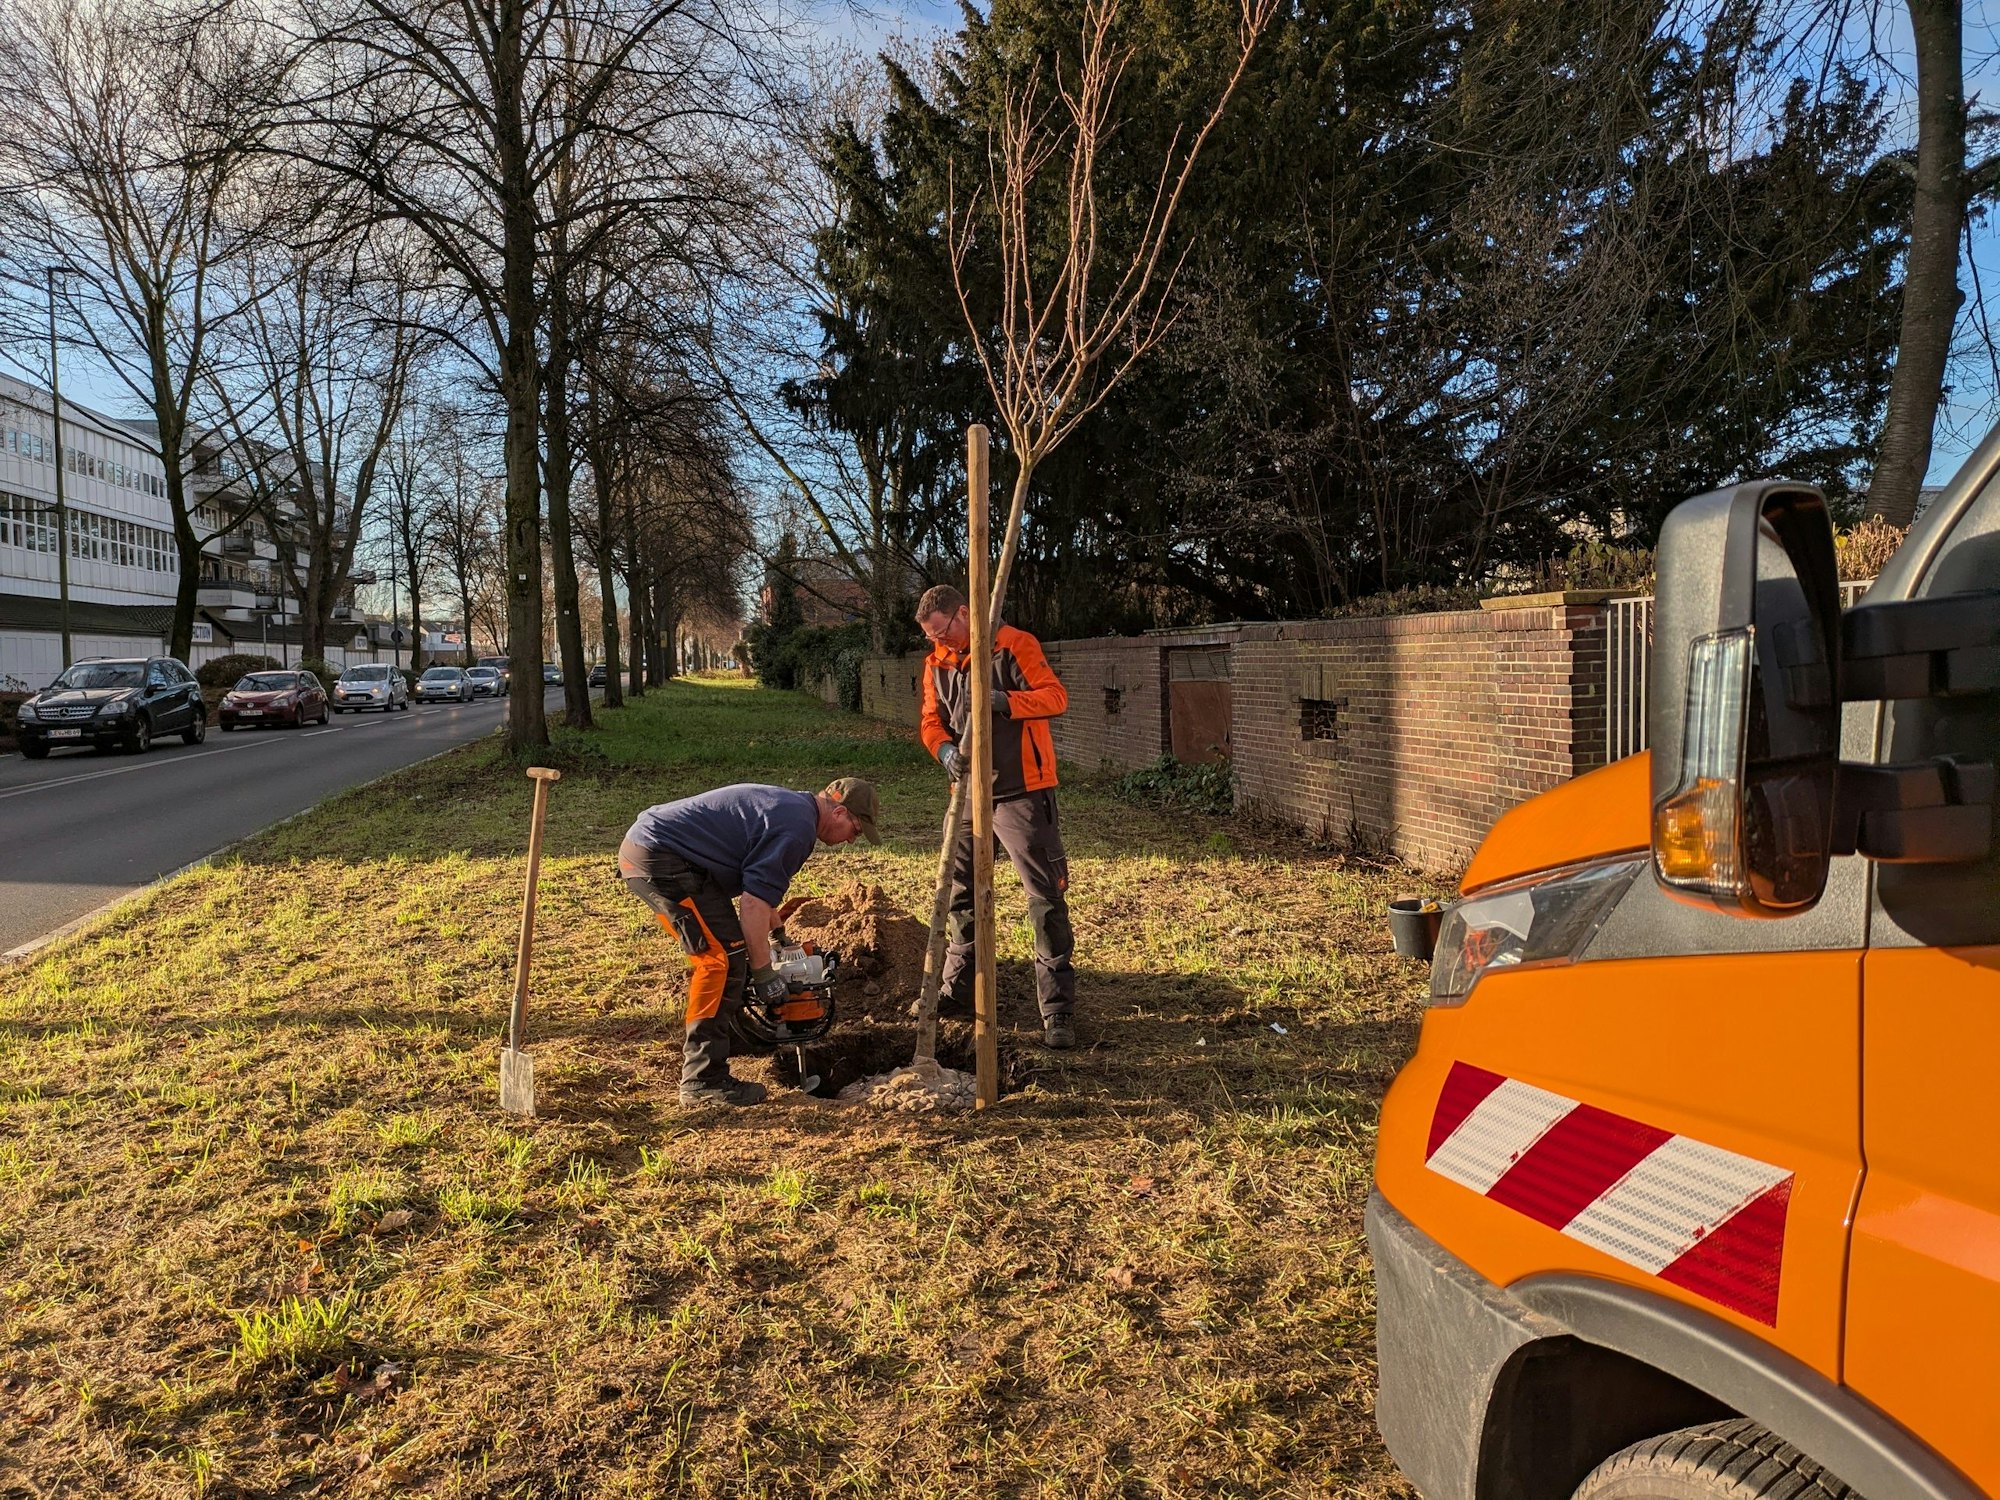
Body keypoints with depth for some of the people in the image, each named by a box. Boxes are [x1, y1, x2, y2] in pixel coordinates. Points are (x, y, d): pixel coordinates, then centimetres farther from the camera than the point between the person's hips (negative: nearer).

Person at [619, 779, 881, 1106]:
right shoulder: (797, 826, -13)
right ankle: (703, 1081, -7)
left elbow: (761, 886, 32)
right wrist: (764, 973, -10)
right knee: (725, 956, -10)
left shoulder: (786, 806, 19)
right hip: (662, 858, -11)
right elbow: (754, 902, -18)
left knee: (713, 953, 19)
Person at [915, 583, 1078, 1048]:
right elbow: (931, 721, 6)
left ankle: (1058, 1011, -1)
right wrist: (945, 749, -17)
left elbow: (1056, 695, -16)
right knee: (961, 893, 17)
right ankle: (956, 988, 34)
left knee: (1046, 899, -6)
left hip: (1022, 790, -6)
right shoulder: (937, 663, 8)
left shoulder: (1016, 645, -10)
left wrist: (1003, 701, -30)